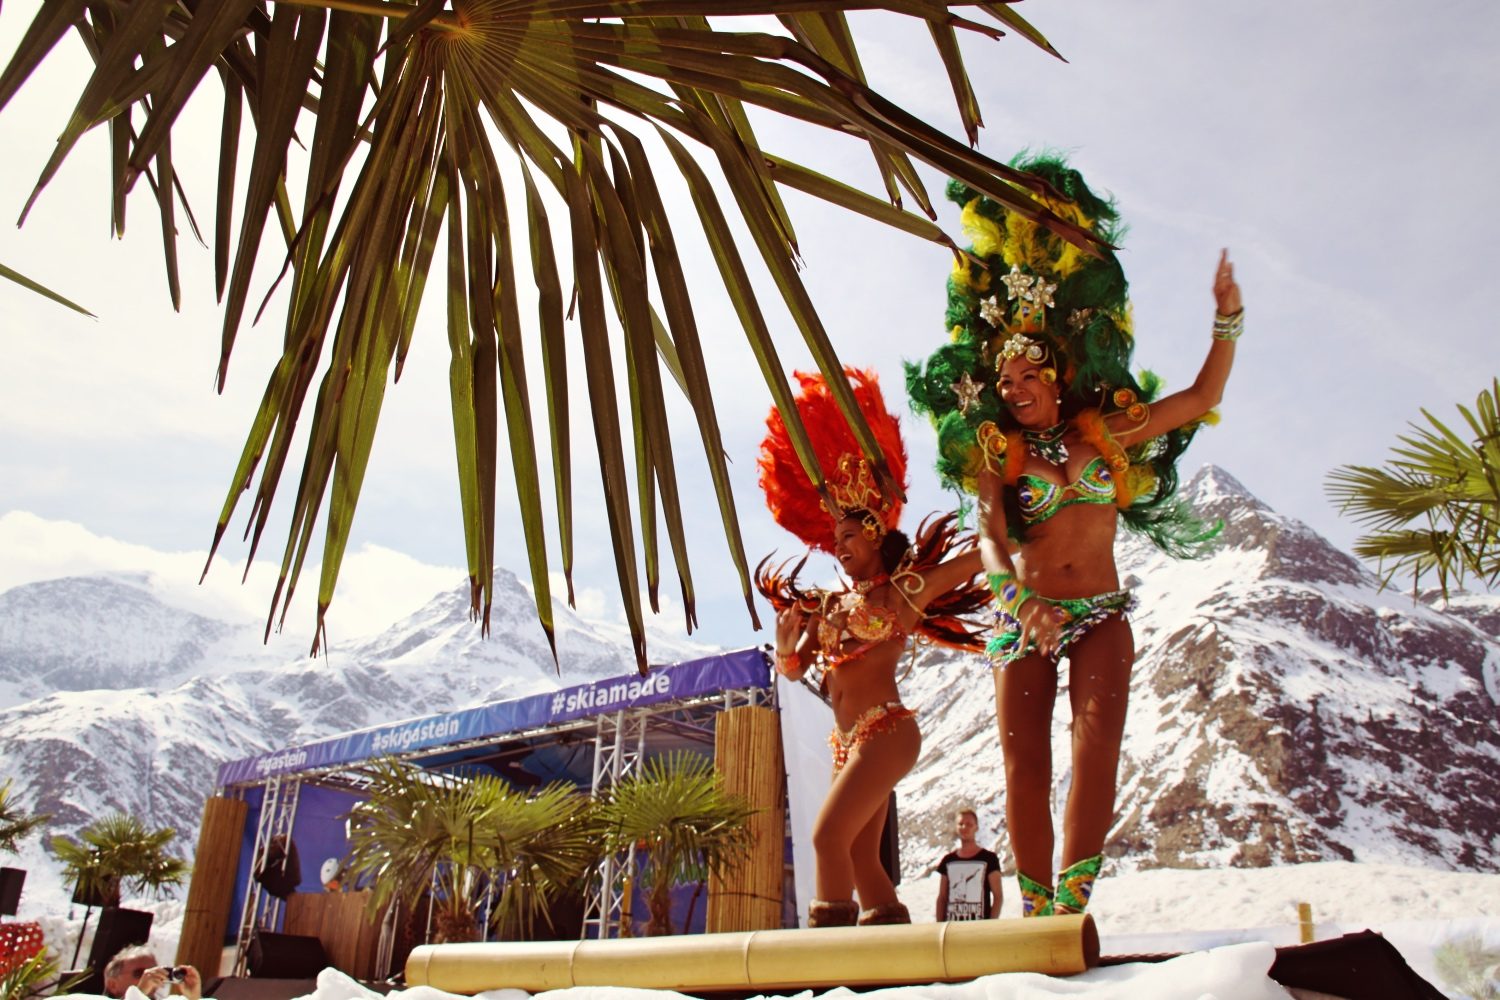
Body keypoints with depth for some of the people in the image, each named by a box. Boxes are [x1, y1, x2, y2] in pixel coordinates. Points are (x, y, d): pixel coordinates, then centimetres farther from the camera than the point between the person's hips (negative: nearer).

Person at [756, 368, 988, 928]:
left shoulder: (906, 588, 2)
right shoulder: (830, 605, 17)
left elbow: (982, 554, 2)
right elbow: (793, 668, 15)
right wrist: (786, 633, -2)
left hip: (886, 730, -7)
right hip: (849, 740, 7)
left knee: (828, 835, -19)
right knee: (860, 856, 7)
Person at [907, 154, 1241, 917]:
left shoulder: (1107, 432, 9)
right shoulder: (996, 456, 5)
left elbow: (1203, 397, 13)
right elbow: (990, 537, -10)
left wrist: (1227, 319, 3)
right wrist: (1020, 595, -28)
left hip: (1100, 614, 1)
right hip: (1023, 618, 0)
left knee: (1098, 741, -19)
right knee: (1024, 763, -6)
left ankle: (1071, 901, -20)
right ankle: (1036, 909, 1)